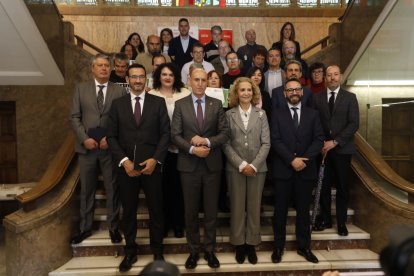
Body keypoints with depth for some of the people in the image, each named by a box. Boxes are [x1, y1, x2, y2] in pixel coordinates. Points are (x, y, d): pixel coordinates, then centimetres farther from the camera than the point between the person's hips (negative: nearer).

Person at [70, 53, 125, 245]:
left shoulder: (119, 91, 5)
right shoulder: (81, 89, 9)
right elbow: (74, 117, 4)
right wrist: (84, 138, -9)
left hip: (111, 147, -1)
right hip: (87, 146, 1)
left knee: (112, 189, 7)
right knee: (86, 190, 11)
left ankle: (113, 227, 21)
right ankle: (85, 228, 26)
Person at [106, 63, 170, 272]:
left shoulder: (158, 102, 4)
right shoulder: (117, 104, 7)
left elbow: (165, 133, -1)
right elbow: (111, 136, 3)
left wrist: (156, 159, -12)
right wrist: (124, 160, -10)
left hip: (152, 164, -1)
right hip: (126, 166, 1)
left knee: (156, 210, 9)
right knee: (128, 211, 12)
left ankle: (157, 251, 28)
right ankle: (130, 251, 30)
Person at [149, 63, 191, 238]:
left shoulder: (185, 93, 3)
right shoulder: (151, 95, 4)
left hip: (180, 147, 0)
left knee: (178, 186, 7)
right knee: (162, 186, 8)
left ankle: (178, 224, 24)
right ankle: (163, 223, 25)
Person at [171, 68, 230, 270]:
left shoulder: (217, 104, 4)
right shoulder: (180, 104, 2)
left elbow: (225, 133, -1)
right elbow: (175, 135, -4)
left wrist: (207, 141, -16)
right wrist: (192, 149, -18)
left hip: (212, 164, 1)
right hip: (189, 164, 0)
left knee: (211, 210, 10)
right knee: (191, 210, 10)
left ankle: (209, 250, 27)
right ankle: (193, 251, 27)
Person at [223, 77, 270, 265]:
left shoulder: (261, 114, 5)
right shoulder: (229, 114, 2)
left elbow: (266, 143, 0)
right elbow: (226, 144, -3)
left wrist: (254, 165, -11)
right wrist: (241, 164, -12)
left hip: (257, 168, 1)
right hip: (235, 168, -1)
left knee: (254, 207, 8)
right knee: (237, 206, 6)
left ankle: (251, 244, 22)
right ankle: (239, 243, 21)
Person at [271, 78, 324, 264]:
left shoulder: (313, 114, 9)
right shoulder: (277, 114, 4)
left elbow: (319, 140, 0)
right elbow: (275, 141, -6)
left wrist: (304, 158, -13)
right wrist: (292, 160, -16)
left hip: (306, 170, 2)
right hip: (283, 169, -1)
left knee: (303, 210, 12)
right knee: (281, 210, 7)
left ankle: (304, 246, 26)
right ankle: (278, 246, 20)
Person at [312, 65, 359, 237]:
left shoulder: (350, 97, 4)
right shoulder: (317, 98, 7)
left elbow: (354, 124, -5)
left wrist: (335, 141, -13)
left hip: (342, 149, -1)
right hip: (323, 148, 1)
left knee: (342, 187, 6)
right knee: (323, 186, 5)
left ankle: (341, 222, 20)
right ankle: (325, 219, 20)